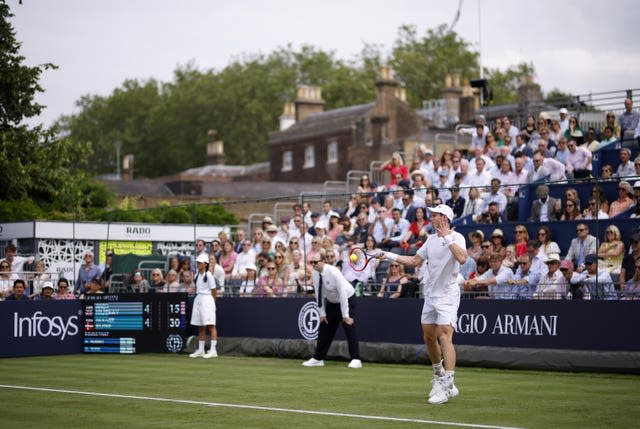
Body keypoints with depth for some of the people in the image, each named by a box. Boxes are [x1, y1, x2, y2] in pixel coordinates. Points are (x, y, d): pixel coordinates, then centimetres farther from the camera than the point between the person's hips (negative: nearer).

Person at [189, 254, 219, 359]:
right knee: (201, 327, 12)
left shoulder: (209, 275, -10)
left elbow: (213, 291, -7)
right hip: (198, 299, 8)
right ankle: (200, 350, 18)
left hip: (207, 300, -8)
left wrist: (212, 302, -2)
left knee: (210, 325, -11)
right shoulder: (197, 275, 13)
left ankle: (213, 350, -14)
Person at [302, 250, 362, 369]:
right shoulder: (315, 274, -11)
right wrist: (322, 313, -4)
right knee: (324, 328, 6)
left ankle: (356, 359, -11)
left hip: (347, 299, -7)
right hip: (331, 302, 7)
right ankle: (318, 358, 14)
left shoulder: (333, 272, -31)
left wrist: (345, 315, -28)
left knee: (349, 328, -14)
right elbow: (318, 294, -2)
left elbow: (342, 293, -29)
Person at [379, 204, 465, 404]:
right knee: (429, 337, 13)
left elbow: (462, 258, -31)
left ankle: (447, 387, -20)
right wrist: (390, 256, 14)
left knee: (444, 336, -18)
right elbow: (415, 261, 19)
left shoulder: (456, 238, -11)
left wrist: (448, 238, -28)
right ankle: (439, 378, 32)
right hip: (430, 294, 8)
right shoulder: (431, 239, 12)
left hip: (447, 295, -8)